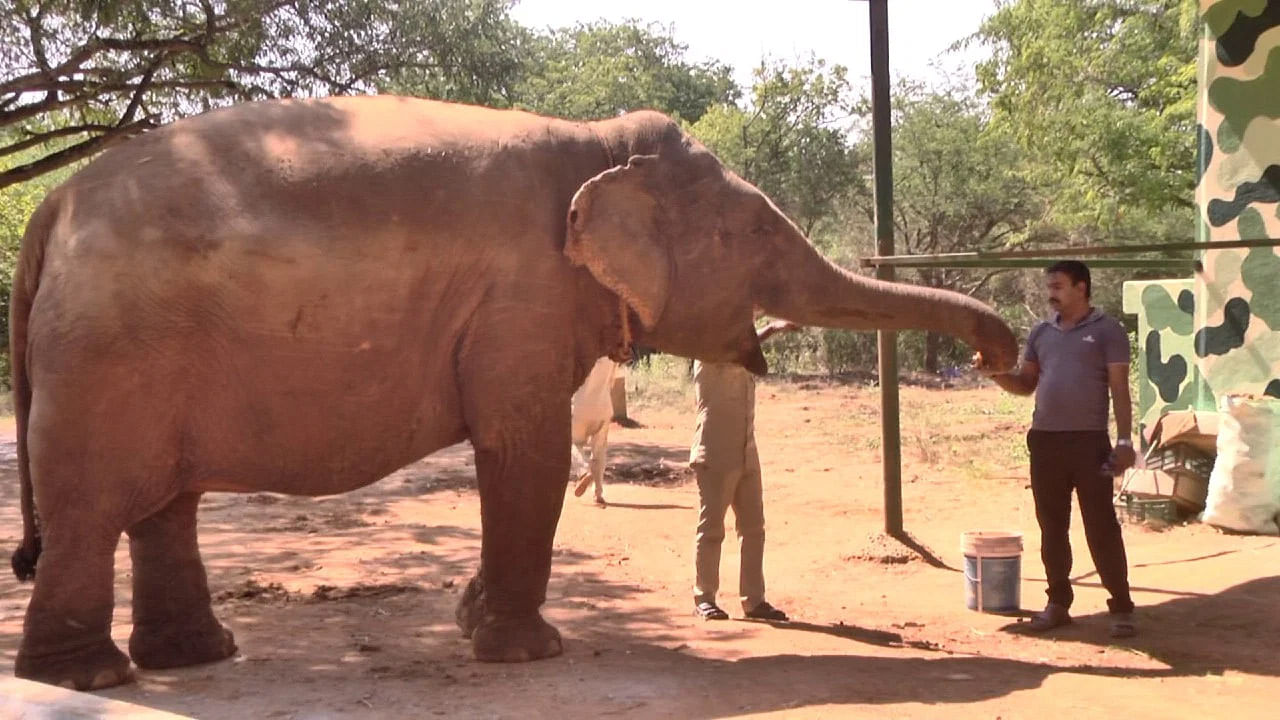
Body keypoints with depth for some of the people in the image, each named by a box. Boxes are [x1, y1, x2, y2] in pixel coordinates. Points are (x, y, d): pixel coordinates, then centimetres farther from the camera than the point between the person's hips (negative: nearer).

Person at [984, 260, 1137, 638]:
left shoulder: (1107, 331, -1)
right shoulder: (1041, 333, 13)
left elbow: (1119, 389, -4)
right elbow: (1026, 384, 16)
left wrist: (1125, 440, -11)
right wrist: (997, 373, -4)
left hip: (1089, 440, -5)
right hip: (1045, 440, 5)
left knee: (1101, 526, -3)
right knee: (1052, 526, 10)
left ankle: (1121, 607, 5)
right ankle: (1058, 602, 19)